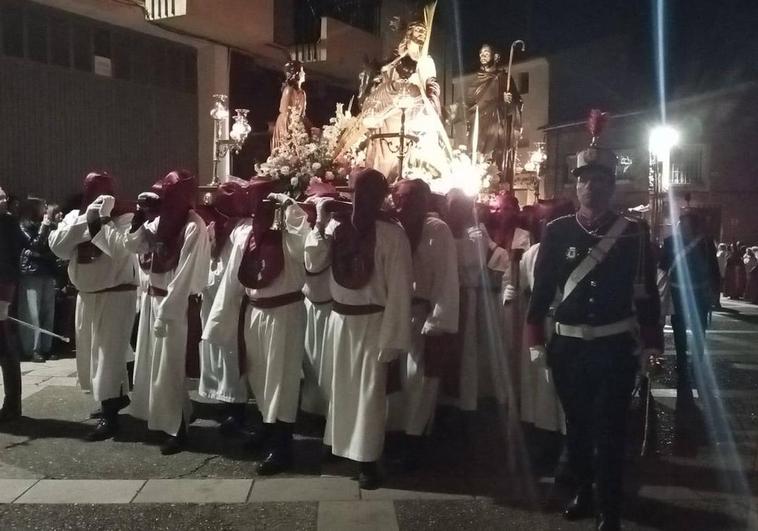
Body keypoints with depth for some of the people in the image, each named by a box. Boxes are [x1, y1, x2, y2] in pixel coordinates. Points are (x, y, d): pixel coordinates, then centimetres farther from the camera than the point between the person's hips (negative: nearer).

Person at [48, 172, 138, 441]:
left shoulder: (124, 218, -9)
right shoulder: (75, 217, 8)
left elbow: (120, 248, -27)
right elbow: (57, 247, -8)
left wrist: (99, 221, -19)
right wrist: (86, 219, -15)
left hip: (115, 295, -7)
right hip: (86, 296, 7)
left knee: (108, 353, -5)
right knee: (88, 352, 17)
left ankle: (109, 416, 4)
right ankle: (117, 397, 36)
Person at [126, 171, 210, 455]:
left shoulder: (194, 227, -18)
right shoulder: (162, 220, 6)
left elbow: (185, 275, -20)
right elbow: (133, 245, 13)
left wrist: (165, 313, -19)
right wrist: (140, 215, -2)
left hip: (176, 304, -8)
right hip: (152, 298, 8)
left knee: (170, 368, 1)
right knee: (151, 362, 16)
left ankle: (177, 429, 15)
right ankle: (157, 419, 33)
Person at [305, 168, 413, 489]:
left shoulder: (391, 234, -14)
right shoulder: (337, 226, 0)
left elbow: (399, 289, -14)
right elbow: (314, 264, 0)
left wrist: (391, 338, -15)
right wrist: (320, 224, -8)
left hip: (372, 322, -5)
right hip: (339, 319, 5)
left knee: (369, 391, 5)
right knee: (341, 387, 18)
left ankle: (367, 459, 19)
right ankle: (341, 446, 38)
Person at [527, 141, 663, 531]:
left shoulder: (634, 233, -3)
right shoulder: (558, 231, -2)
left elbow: (647, 292, 0)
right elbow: (542, 288, 0)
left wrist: (652, 345, -1)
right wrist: (536, 340, -1)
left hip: (616, 347, -2)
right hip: (568, 346, 2)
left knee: (610, 429, 4)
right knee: (577, 424, 16)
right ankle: (583, 494, 35)